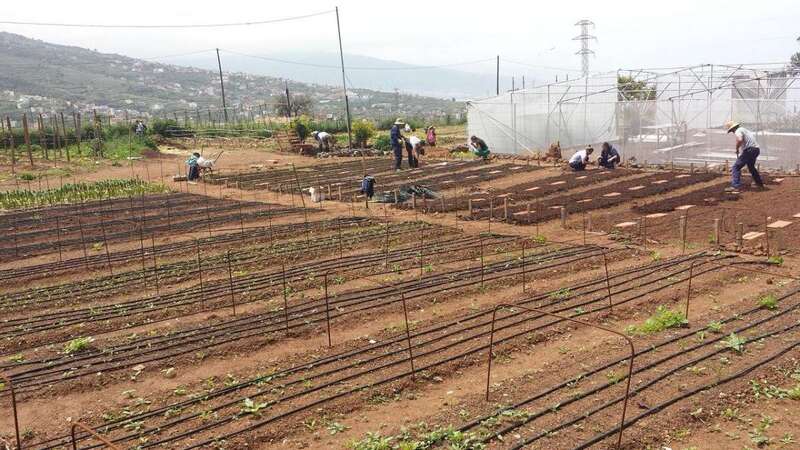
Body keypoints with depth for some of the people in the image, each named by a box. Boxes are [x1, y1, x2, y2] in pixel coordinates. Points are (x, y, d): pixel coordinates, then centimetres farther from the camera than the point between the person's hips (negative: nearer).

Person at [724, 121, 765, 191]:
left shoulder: (738, 131, -10)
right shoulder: (744, 129, 21)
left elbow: (739, 140, -31)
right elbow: (753, 136, 37)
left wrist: (737, 149, -14)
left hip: (749, 150, -10)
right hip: (756, 149, 10)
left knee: (736, 167, -9)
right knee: (751, 166, 31)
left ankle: (735, 186, -19)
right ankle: (759, 183, 45)